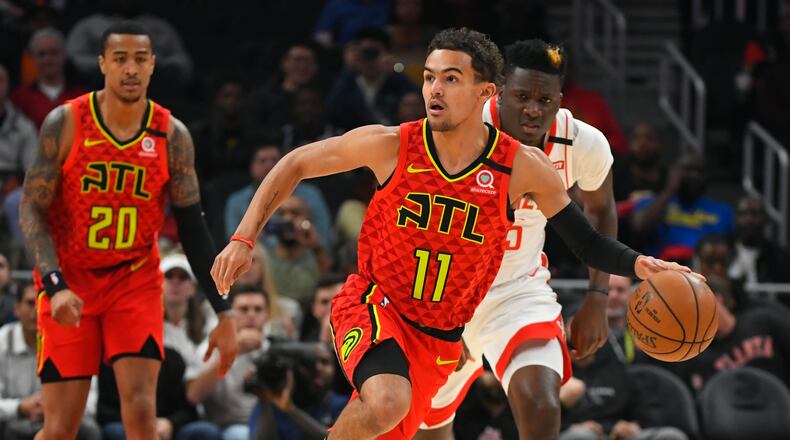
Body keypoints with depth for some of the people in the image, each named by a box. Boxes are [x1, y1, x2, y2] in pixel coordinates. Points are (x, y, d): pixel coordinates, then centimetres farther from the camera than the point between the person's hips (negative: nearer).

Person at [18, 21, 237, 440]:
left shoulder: (172, 135, -5)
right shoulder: (65, 123, -11)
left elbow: (192, 227, 1)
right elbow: (32, 209, -11)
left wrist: (223, 313, -2)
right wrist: (55, 286, -26)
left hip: (135, 280, 1)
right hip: (69, 281, -1)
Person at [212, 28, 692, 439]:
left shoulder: (522, 167, -11)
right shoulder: (391, 146, -14)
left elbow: (587, 242, -3)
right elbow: (296, 165, -2)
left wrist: (638, 264, -22)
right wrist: (244, 239, -9)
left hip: (441, 338, 3)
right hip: (373, 305, -3)